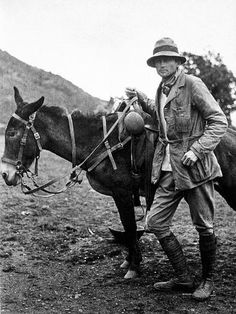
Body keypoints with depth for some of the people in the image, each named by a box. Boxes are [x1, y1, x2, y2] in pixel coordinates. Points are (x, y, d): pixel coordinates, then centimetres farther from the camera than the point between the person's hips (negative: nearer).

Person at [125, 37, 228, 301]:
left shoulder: (192, 84, -8)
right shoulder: (161, 89, 14)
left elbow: (219, 121, -11)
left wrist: (197, 150, -21)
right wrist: (140, 99, 20)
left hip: (195, 165, -7)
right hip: (169, 169, 7)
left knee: (204, 227, 4)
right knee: (155, 223, 3)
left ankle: (207, 280, 24)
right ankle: (183, 277, 17)